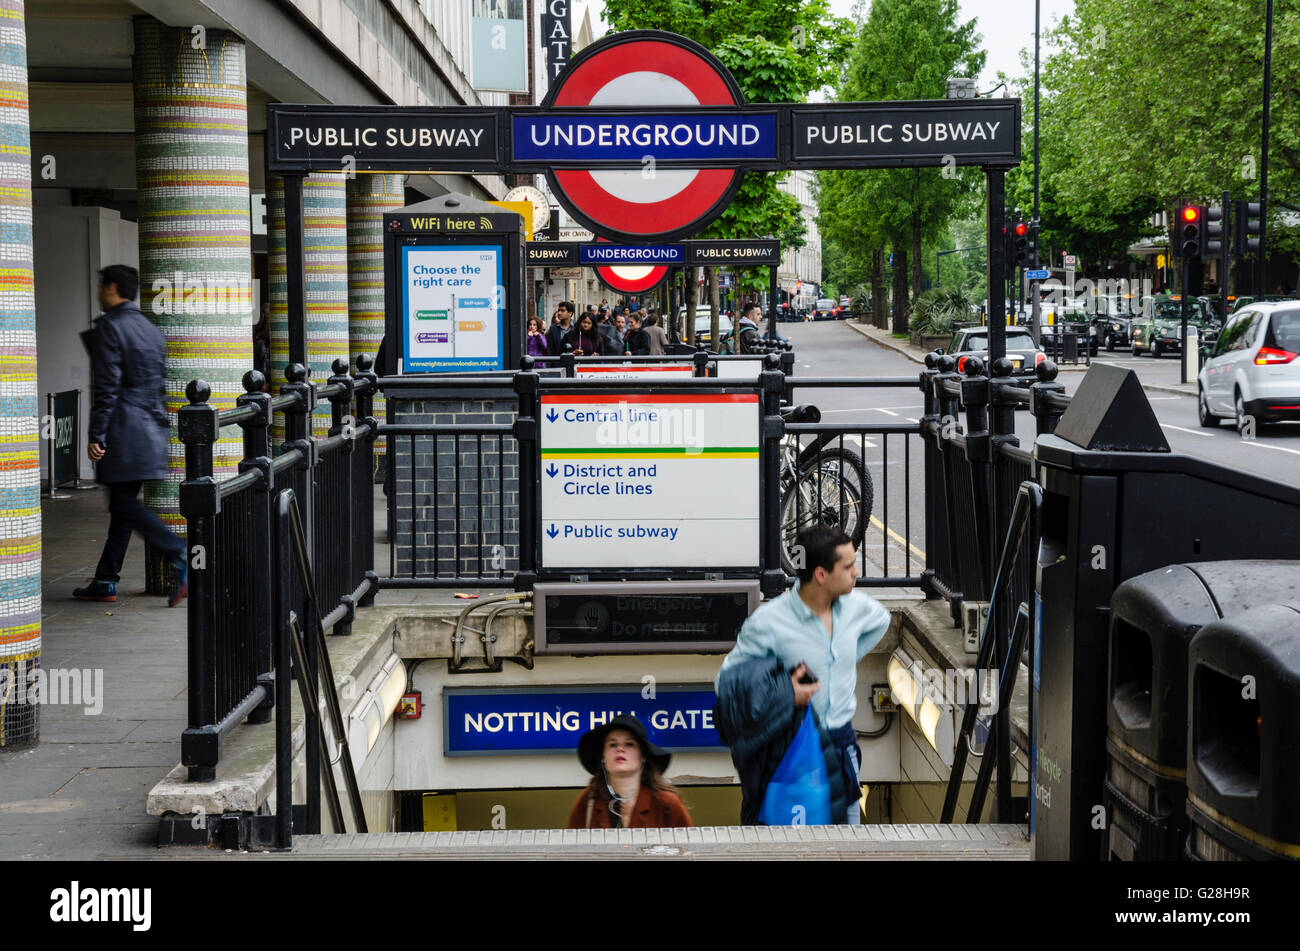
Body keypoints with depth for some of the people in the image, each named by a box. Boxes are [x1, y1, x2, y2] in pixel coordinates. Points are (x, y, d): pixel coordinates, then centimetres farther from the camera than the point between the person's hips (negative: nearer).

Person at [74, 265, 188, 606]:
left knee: (126, 505, -7)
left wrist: (96, 435, -15)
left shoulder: (109, 326, -9)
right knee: (122, 505, 13)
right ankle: (105, 582, 18)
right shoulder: (152, 329, 16)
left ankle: (184, 561, -19)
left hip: (123, 431, -8)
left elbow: (107, 386, -15)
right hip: (152, 428, 8)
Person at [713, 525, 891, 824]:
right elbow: (725, 680, -13)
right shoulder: (768, 621, -19)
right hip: (790, 746, -5)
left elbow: (881, 618, 23)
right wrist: (783, 696, -26)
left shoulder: (855, 606, -4)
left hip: (841, 741, 5)